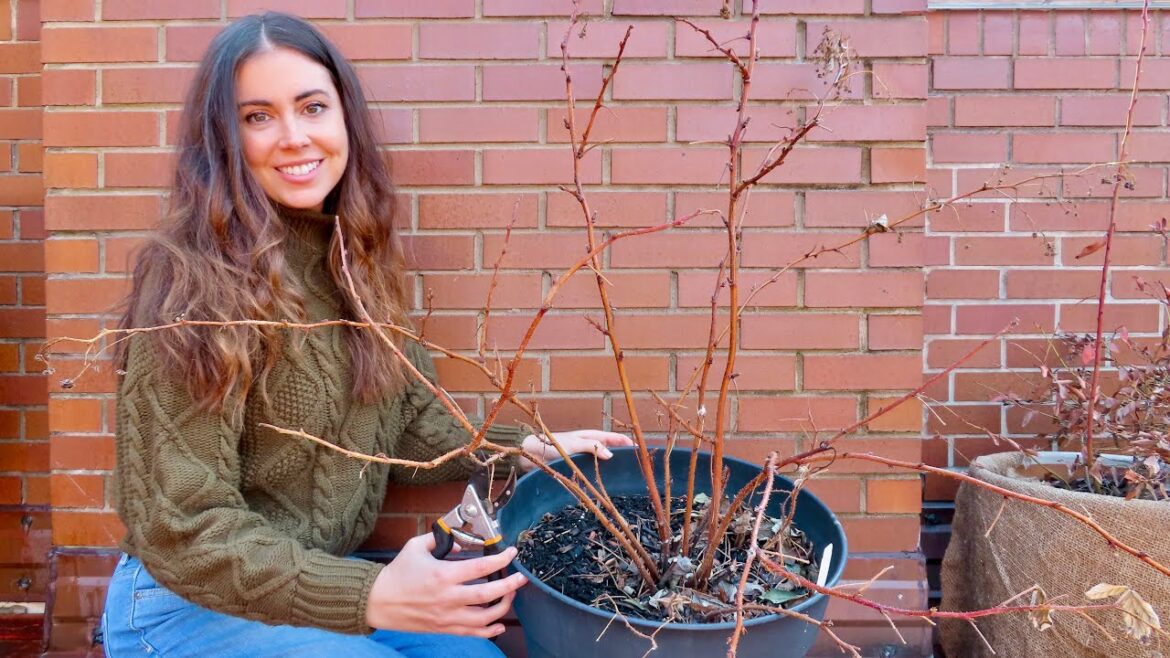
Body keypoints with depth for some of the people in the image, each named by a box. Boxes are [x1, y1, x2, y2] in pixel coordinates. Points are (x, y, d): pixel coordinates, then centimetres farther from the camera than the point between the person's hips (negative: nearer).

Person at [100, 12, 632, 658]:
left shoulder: (355, 261, 1)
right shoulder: (197, 283, -22)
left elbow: (407, 424, 9)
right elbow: (179, 530, -23)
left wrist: (525, 450, -2)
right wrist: (367, 598, -33)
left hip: (326, 578, 6)